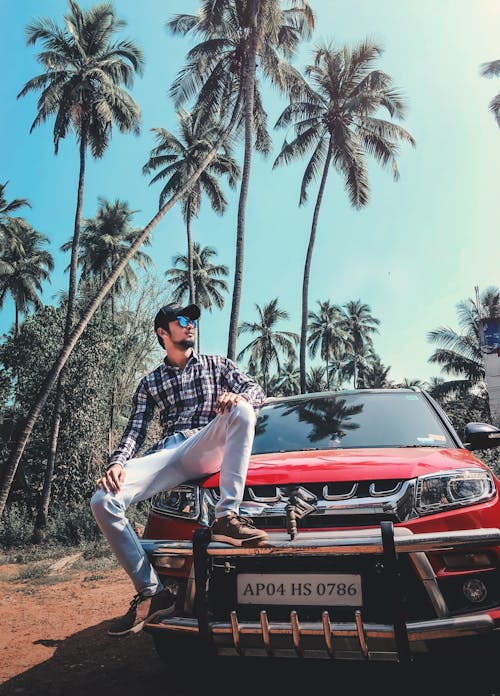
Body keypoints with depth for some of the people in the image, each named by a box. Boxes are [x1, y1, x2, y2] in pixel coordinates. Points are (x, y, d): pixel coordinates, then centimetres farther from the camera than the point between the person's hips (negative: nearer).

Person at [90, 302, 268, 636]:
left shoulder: (217, 364, 20)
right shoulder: (150, 383, 21)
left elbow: (258, 391, 9)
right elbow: (135, 430, 12)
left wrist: (239, 397, -17)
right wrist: (117, 463, -9)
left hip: (208, 448, -1)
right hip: (169, 454, 2)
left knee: (242, 410, -34)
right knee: (103, 500, -24)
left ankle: (227, 517, -34)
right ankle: (152, 592, -14)